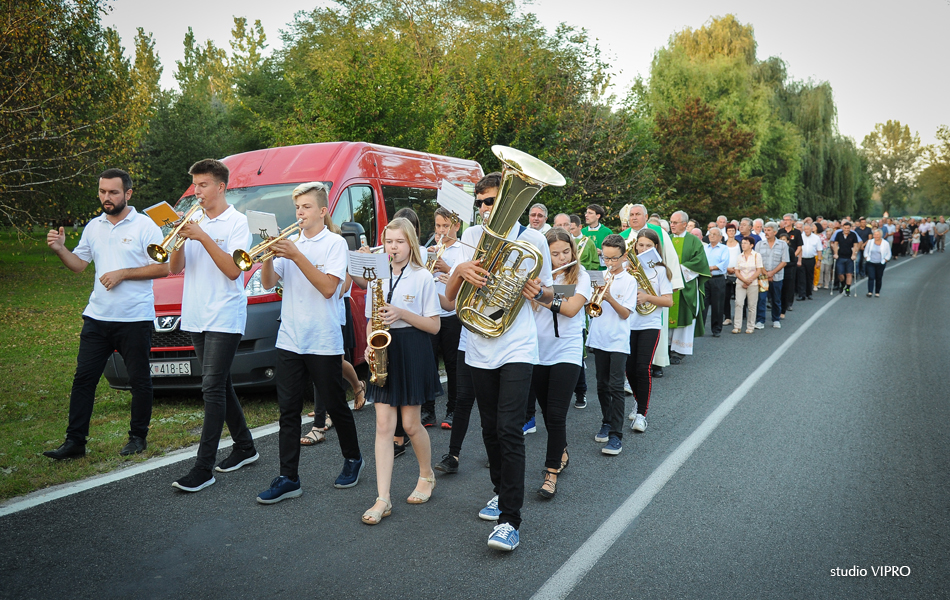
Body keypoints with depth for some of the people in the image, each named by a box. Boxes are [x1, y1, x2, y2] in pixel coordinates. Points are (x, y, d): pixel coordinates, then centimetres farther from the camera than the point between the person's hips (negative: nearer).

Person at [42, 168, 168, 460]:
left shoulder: (144, 226, -5)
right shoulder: (94, 227, 13)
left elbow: (162, 268, -10)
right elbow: (78, 264, 16)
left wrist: (122, 274, -15)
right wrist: (60, 249, -3)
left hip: (135, 319, -5)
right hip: (97, 316, 5)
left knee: (139, 380, 5)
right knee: (83, 378, 3)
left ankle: (138, 437, 19)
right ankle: (74, 442, 10)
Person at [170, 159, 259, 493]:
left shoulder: (237, 222, -5)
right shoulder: (196, 222, 14)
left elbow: (233, 270, -16)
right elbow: (175, 268, 8)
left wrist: (203, 237, -19)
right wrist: (180, 239, -9)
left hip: (225, 318, -7)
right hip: (197, 318, 7)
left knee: (213, 388, -10)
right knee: (220, 386, 13)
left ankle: (204, 467, -7)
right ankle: (244, 447, 27)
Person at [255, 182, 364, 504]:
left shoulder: (335, 243, -4)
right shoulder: (291, 242, 11)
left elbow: (328, 287, -16)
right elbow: (268, 283, 4)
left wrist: (296, 256, -20)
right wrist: (269, 254, -13)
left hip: (324, 341, -4)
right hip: (289, 340, 5)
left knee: (335, 405, 9)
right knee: (288, 410, 4)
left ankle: (353, 459, 30)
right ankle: (288, 478, 11)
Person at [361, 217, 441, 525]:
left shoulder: (423, 277, -3)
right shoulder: (378, 277, 9)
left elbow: (434, 325, -5)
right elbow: (371, 320, 15)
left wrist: (401, 313, -17)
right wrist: (369, 346, -4)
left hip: (413, 351, -3)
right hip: (384, 350, 4)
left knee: (410, 424, 4)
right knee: (384, 425, -2)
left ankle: (427, 475, 31)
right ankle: (383, 499, -1)